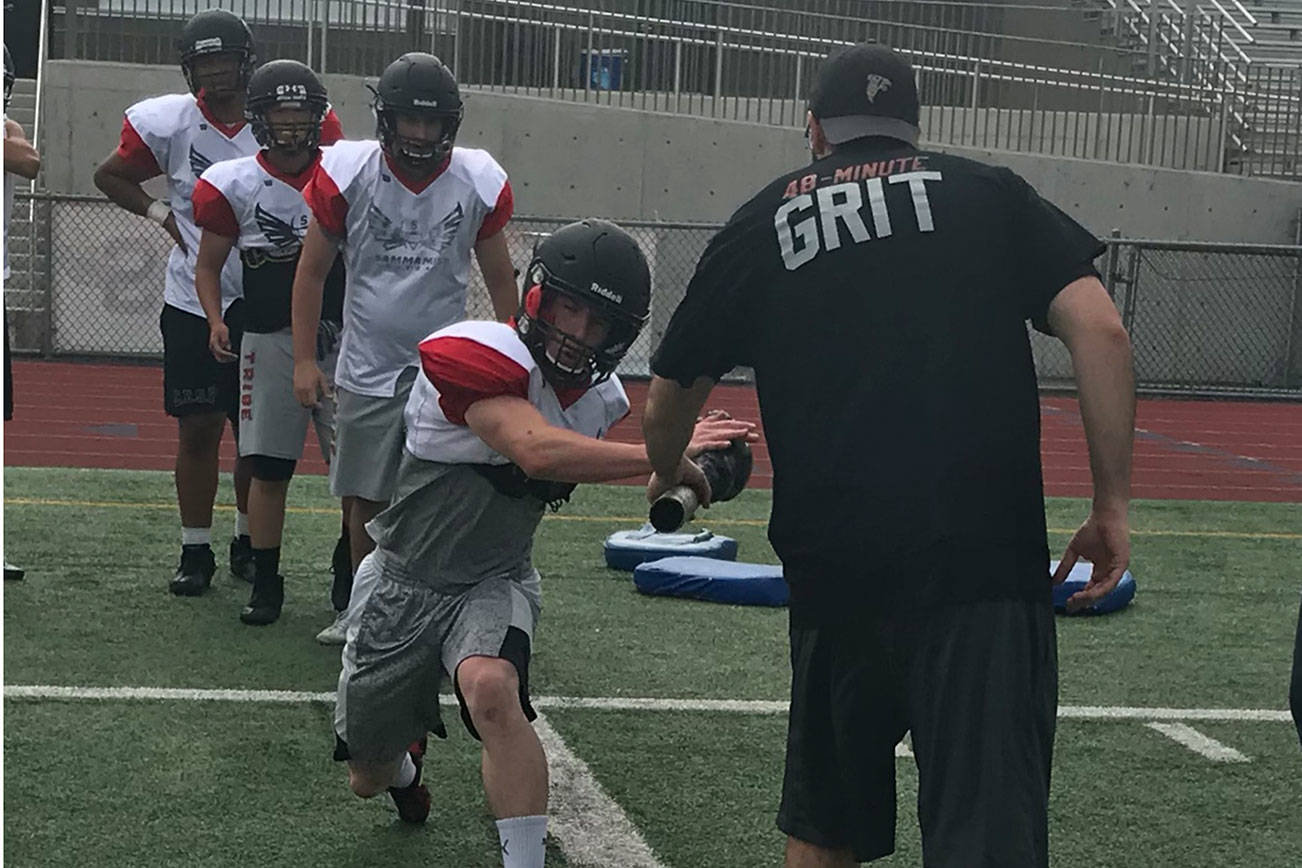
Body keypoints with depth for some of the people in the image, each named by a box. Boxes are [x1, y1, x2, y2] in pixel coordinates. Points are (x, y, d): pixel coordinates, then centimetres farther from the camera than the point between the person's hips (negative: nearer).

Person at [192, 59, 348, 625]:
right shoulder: (234, 184, 0)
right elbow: (208, 265, 7)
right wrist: (217, 322, -8)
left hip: (341, 335, 0)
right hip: (268, 339, 0)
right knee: (268, 467, 3)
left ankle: (352, 565, 16)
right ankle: (266, 583, 14)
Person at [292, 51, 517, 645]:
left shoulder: (479, 182, -4)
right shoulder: (347, 173, -6)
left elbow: (500, 278, 8)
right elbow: (312, 270, 2)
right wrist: (304, 360, -1)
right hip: (366, 369, 1)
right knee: (365, 500, 7)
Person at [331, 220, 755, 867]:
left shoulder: (598, 397, -3)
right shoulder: (477, 354, -27)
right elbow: (537, 451, -42)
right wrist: (666, 454, -41)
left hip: (494, 584, 3)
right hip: (404, 580, -3)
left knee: (492, 690, -33)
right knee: (369, 779, 12)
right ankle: (404, 759, 51)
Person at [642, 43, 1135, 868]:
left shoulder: (760, 225, 14)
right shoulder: (992, 195, 11)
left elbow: (670, 397, 22)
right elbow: (1100, 328, -2)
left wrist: (669, 475, 43)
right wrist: (1112, 505, 4)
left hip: (833, 575, 2)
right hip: (988, 569, -2)